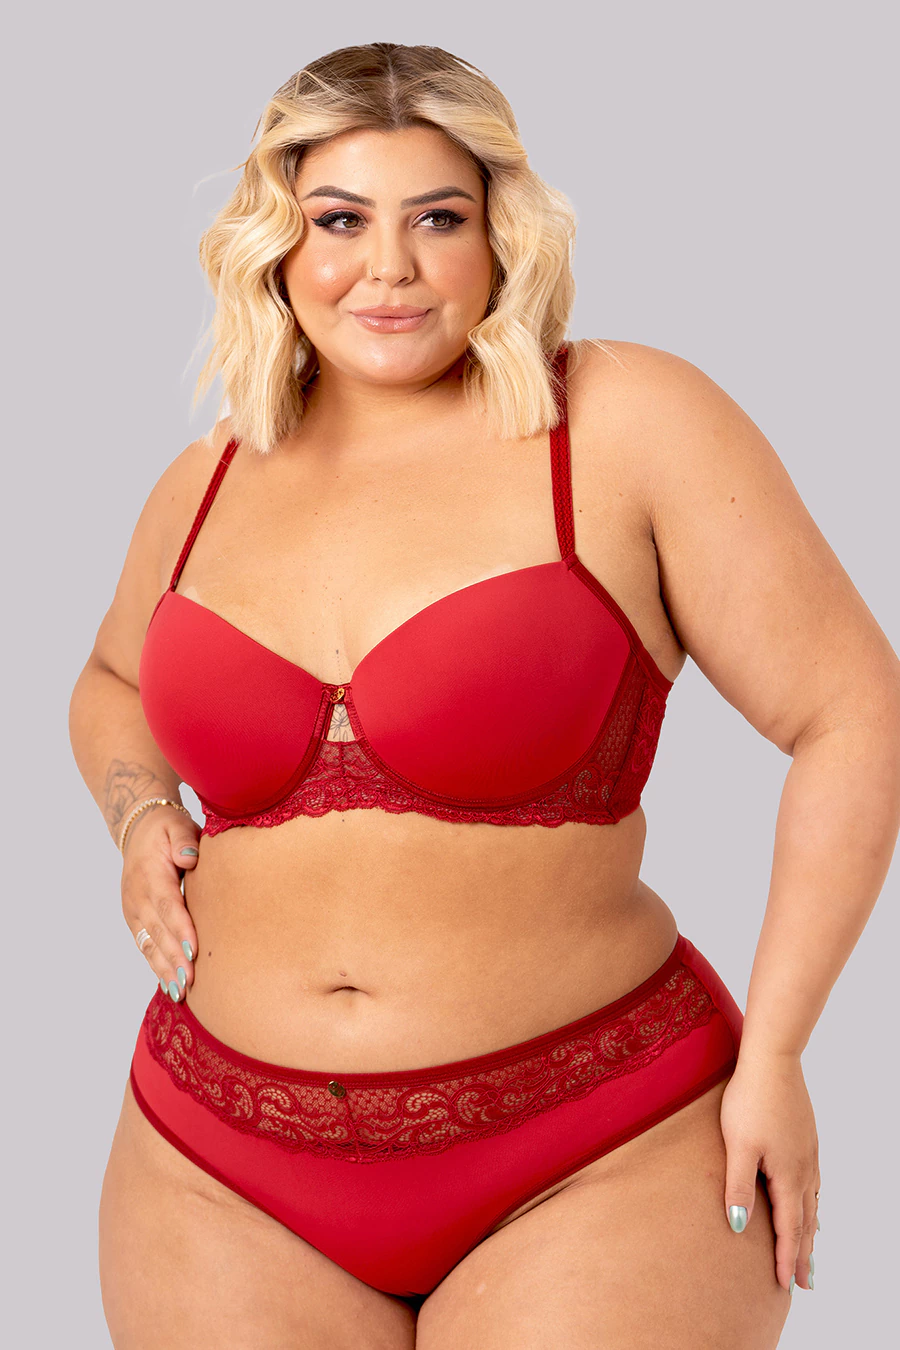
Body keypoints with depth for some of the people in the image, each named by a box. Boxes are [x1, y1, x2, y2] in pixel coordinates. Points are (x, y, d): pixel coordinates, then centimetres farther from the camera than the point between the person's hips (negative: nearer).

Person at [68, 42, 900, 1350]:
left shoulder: (628, 425, -8)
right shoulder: (206, 487, 6)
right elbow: (112, 681, 26)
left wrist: (772, 1054, -10)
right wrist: (139, 813, 5)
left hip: (593, 1169, -4)